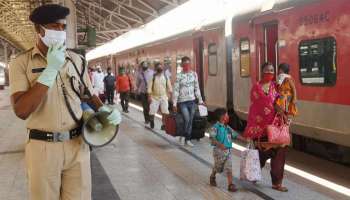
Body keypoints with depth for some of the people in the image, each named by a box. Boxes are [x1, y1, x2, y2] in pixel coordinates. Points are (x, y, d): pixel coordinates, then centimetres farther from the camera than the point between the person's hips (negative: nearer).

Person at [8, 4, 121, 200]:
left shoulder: (77, 60, 5)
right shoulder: (21, 62, -5)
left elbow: (90, 95, 15)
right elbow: (21, 110, -17)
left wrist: (105, 110, -7)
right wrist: (51, 69, -19)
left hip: (77, 145, 3)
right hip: (43, 147, -2)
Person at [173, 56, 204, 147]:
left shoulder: (194, 74, 6)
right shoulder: (179, 76, -5)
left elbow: (197, 88, 12)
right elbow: (176, 90, -6)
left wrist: (200, 100, 11)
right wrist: (174, 104, -9)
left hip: (192, 101, 4)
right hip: (182, 102, -4)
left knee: (190, 121, 6)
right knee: (187, 120, -15)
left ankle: (188, 139, 17)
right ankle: (182, 136, 8)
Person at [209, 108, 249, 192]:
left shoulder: (228, 128, 10)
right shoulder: (215, 127, -11)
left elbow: (235, 135, 16)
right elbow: (212, 138, -20)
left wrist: (245, 140, 11)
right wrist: (220, 144, -32)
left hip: (228, 150, 5)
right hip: (219, 151, -5)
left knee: (229, 168, -1)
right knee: (217, 167, 12)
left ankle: (230, 185, -2)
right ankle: (212, 177, 40)